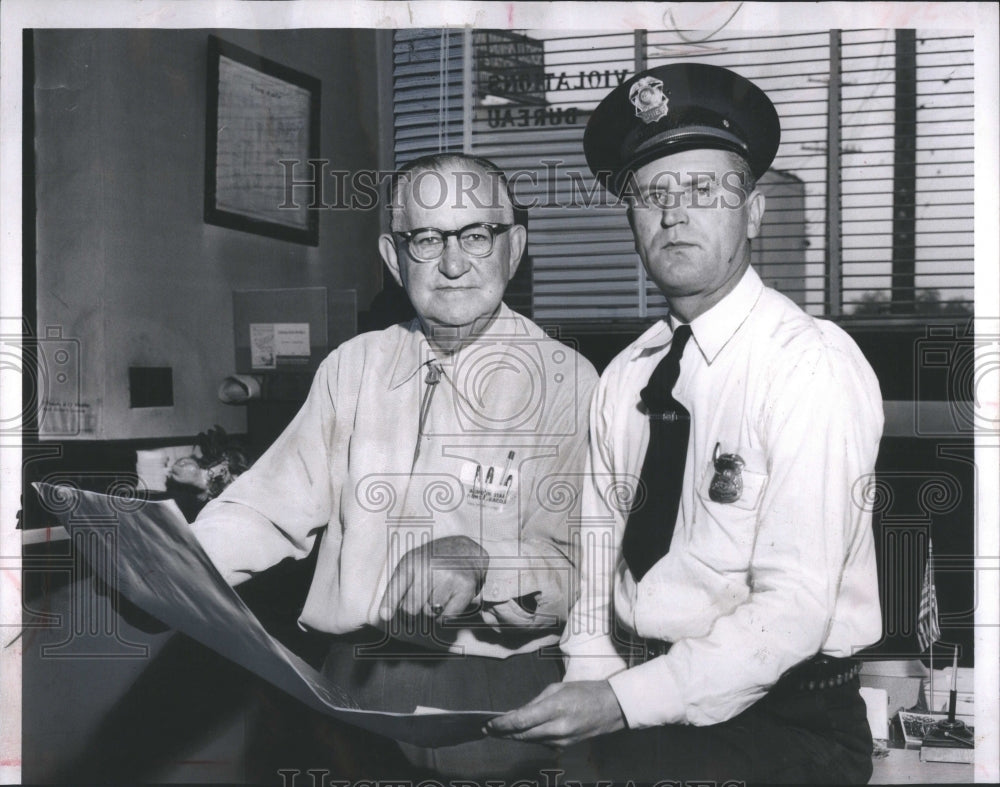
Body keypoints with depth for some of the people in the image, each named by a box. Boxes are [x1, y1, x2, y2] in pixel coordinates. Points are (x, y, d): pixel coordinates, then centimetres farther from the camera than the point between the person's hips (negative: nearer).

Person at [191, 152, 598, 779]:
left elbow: (581, 574, -12)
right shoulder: (354, 365, 9)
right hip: (356, 677, 4)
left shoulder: (564, 380, -6)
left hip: (496, 701, -3)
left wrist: (481, 569, -30)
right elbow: (271, 509, 7)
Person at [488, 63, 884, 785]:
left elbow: (794, 611, -18)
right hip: (633, 701, 5)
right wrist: (589, 678, -9)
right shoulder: (625, 375, 8)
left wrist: (622, 702, -21)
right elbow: (600, 542, 8)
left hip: (787, 721, -5)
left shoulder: (815, 366, -13)